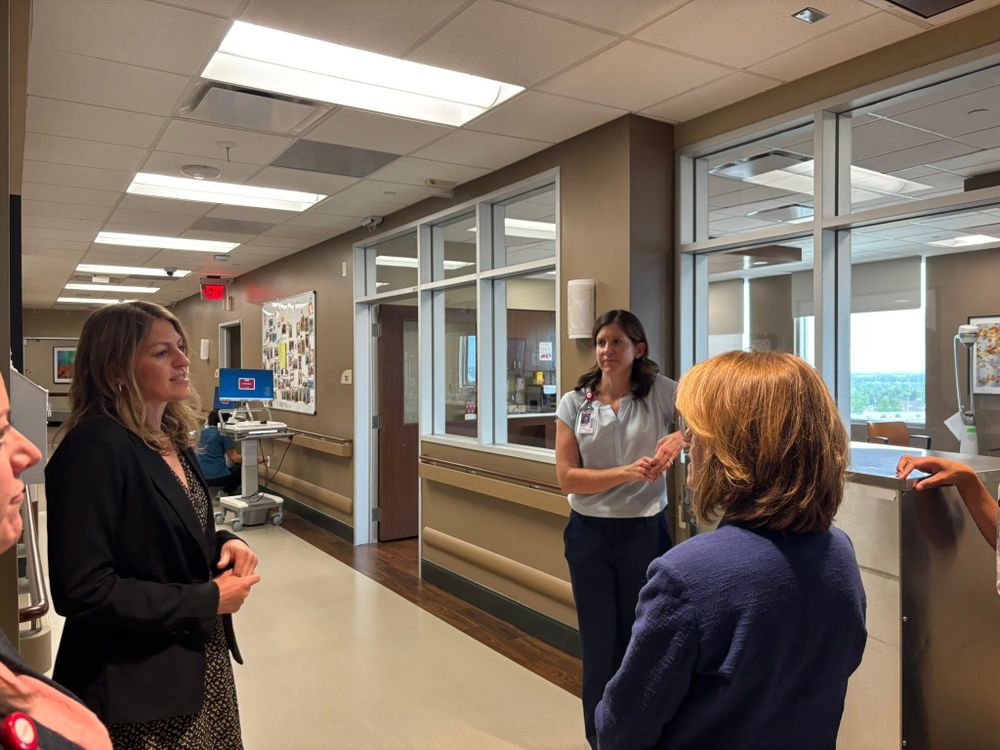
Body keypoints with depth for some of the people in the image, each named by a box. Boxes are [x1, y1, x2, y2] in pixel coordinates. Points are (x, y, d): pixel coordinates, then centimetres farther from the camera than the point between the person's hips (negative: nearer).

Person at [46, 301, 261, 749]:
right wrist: (207, 601, -20)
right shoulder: (95, 449, -23)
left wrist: (223, 544, -5)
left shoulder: (171, 439, 4)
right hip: (137, 687, -8)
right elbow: (83, 591, -26)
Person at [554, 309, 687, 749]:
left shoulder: (660, 392, -5)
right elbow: (567, 478, -8)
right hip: (590, 533, 1)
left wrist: (680, 437, -29)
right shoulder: (574, 403, -2)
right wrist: (626, 472, -20)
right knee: (599, 640, 13)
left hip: (645, 531, -1)